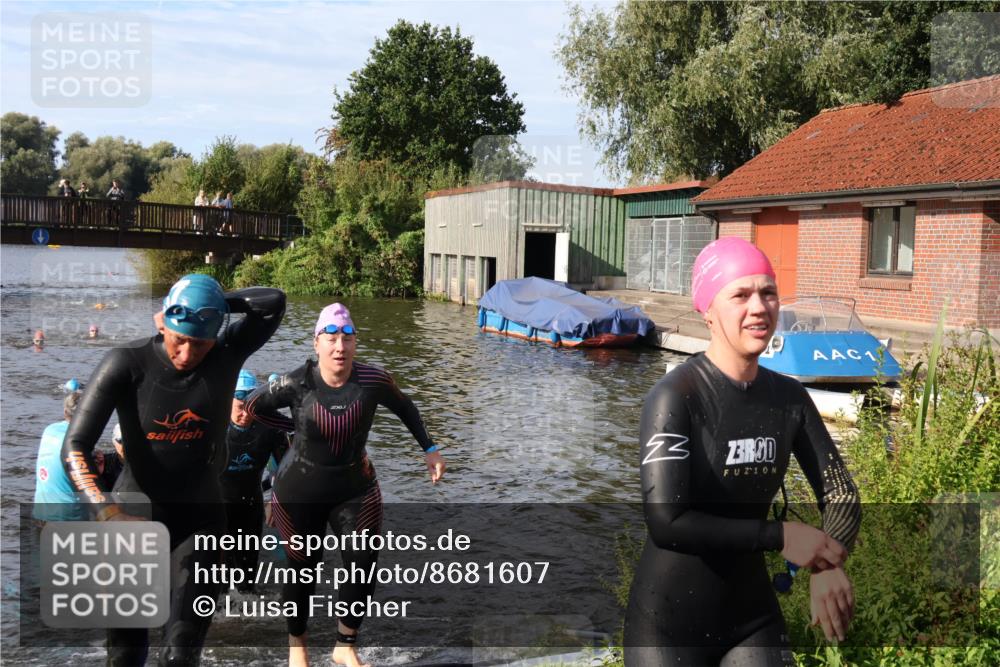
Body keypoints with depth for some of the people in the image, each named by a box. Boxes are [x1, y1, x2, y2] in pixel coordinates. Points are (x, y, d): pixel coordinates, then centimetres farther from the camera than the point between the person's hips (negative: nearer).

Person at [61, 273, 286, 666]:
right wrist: (107, 512, -35)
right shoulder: (127, 364, -17)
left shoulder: (228, 355, -10)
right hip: (135, 513, -1)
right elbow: (75, 448, -21)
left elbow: (274, 302, -20)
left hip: (200, 516, 1)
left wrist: (215, 302, -17)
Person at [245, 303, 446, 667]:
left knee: (364, 565, -1)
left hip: (355, 489, 2)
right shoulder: (297, 383, -20)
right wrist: (298, 430, 1)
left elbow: (404, 407, 4)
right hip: (299, 491, -1)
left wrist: (429, 449, 3)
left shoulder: (373, 380, -17)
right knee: (303, 569, 10)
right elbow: (253, 406, -1)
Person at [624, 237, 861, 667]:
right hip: (669, 623, -4)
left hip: (753, 616, 4)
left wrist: (829, 562, -19)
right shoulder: (676, 396, -20)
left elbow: (840, 494, 1)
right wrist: (780, 536, -21)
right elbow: (666, 523, -27)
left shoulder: (789, 397, -3)